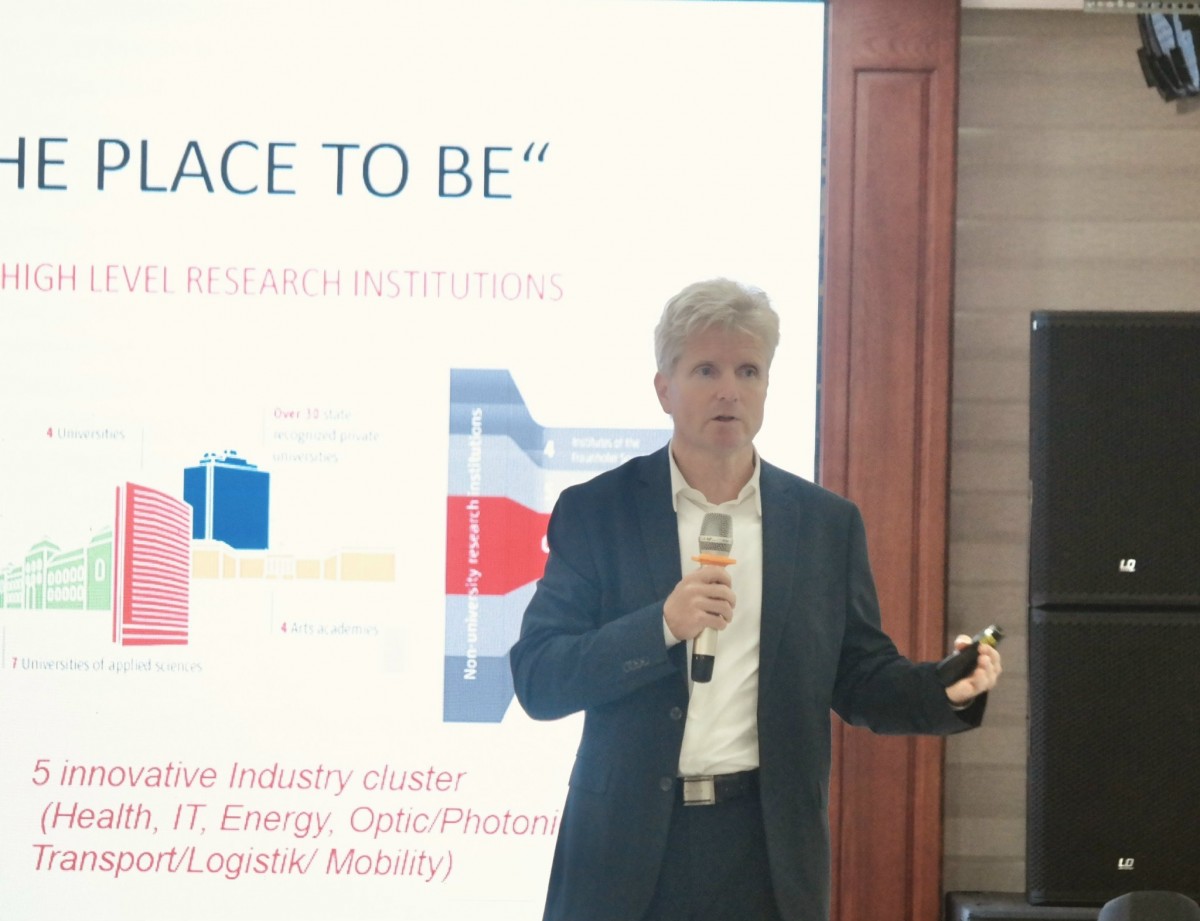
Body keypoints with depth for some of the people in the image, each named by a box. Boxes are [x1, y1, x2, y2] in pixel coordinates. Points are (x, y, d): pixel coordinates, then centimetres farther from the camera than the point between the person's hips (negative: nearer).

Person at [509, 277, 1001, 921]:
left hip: (766, 849, 1)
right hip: (628, 849, -1)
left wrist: (946, 690, -10)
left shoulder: (828, 523, 8)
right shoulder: (594, 512, 2)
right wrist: (662, 626, -17)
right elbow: (536, 681, -4)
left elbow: (861, 681, 10)